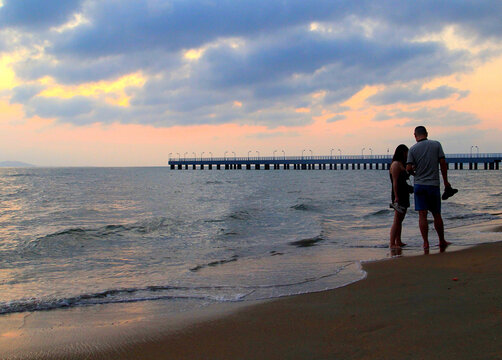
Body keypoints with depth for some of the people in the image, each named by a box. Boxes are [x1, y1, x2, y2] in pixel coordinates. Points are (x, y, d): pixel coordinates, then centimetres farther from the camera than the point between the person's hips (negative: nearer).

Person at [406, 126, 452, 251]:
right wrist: (445, 181, 5)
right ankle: (442, 242, 21)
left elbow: (408, 168, -8)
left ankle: (425, 243, -5)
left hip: (419, 185, 0)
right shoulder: (436, 145, 0)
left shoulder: (413, 149, -2)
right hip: (433, 184, 1)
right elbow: (443, 163, -2)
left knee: (422, 215, 0)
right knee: (437, 215, 11)